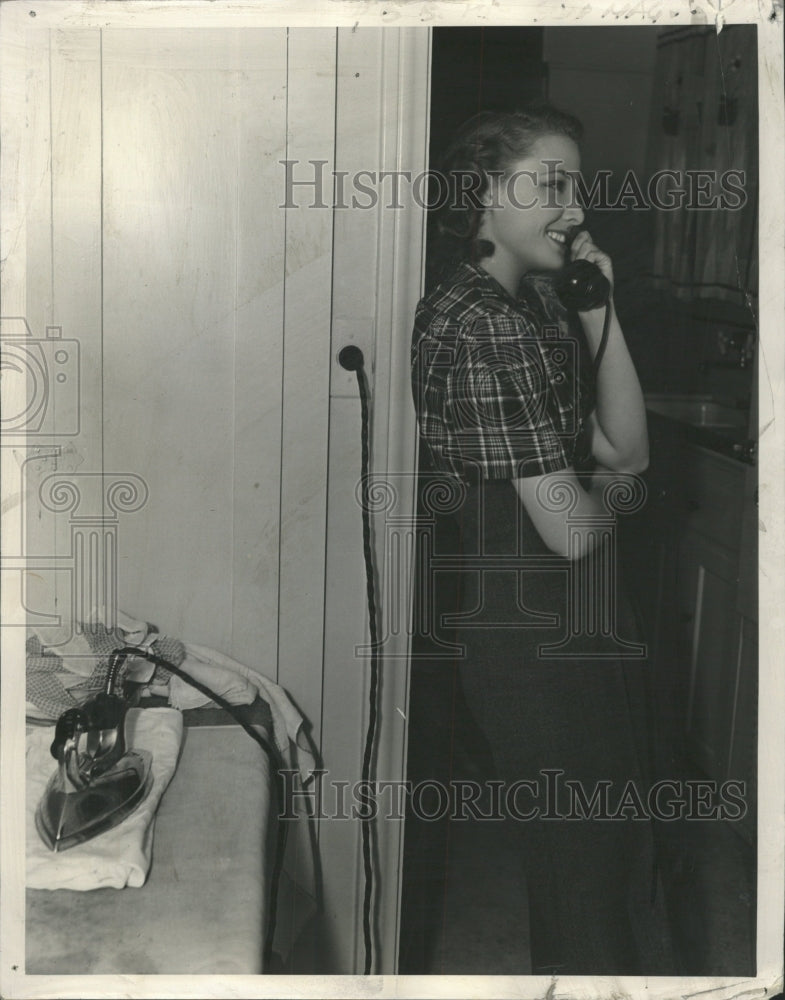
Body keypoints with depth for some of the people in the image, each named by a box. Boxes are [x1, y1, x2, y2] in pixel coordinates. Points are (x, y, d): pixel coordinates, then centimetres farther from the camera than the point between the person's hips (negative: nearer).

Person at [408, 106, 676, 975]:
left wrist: (599, 311, -5)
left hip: (583, 616, 9)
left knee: (619, 852, 24)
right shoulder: (477, 326, -23)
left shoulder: (540, 304, 6)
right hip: (528, 633, -9)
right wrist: (606, 492, -1)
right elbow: (569, 528, -24)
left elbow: (628, 450, 3)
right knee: (580, 864, 11)